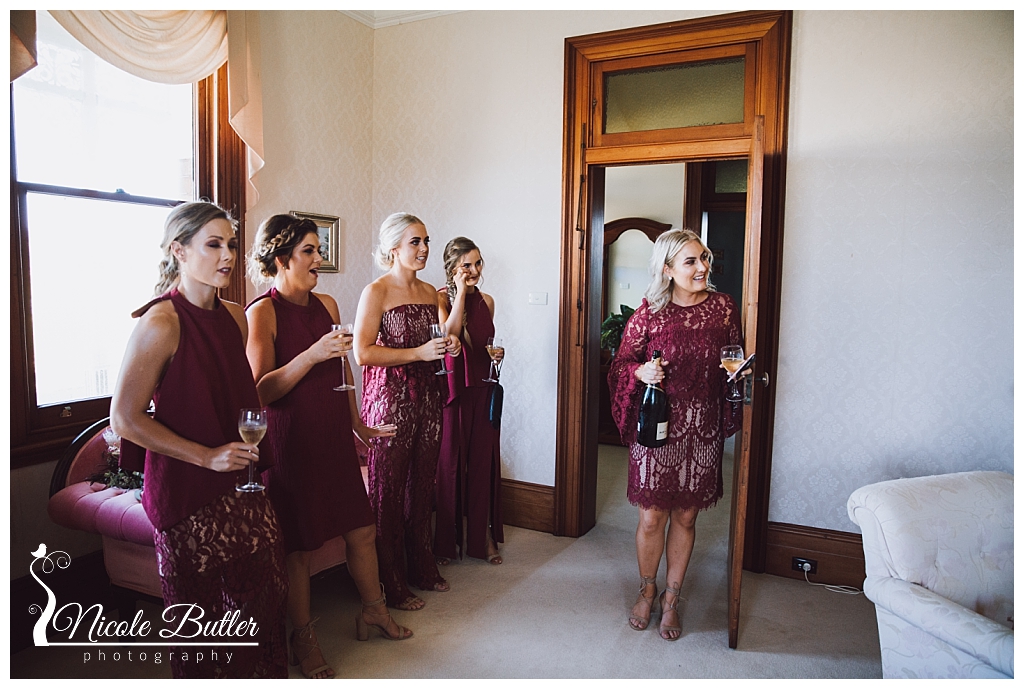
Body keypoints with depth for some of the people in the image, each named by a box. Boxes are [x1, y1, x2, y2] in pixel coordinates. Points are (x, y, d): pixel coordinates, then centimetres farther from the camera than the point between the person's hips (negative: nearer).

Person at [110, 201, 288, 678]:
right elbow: (125, 418, -15)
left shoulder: (235, 317, 6)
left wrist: (251, 451, 9)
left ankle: (263, 674, 33)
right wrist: (207, 456, -16)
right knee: (201, 608, 10)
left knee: (262, 594, 12)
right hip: (188, 491, -6)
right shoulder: (160, 322, -16)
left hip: (242, 484, 6)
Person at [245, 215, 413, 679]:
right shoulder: (262, 313, -11)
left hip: (334, 436, 6)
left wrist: (357, 423, 23)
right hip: (291, 441, -6)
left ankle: (374, 611, 35)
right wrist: (312, 354, -27)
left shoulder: (327, 305, 8)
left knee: (361, 530, 13)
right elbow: (260, 391, -18)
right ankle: (304, 639, 27)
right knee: (298, 545, 7)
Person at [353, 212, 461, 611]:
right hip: (390, 401, -6)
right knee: (388, 493, 3)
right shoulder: (376, 292, -8)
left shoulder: (429, 292, 12)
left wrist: (451, 346, 1)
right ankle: (392, 586, 16)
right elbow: (362, 353, -17)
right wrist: (420, 353, -21)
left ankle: (422, 568, 31)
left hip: (427, 399, 7)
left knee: (422, 488, 15)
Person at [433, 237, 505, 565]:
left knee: (483, 460, 9)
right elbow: (449, 335, -23)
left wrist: (496, 353, 2)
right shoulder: (442, 298, -6)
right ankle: (446, 540, 18)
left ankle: (484, 536, 22)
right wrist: (461, 292, -17)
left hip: (482, 390, 5)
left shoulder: (486, 301, 10)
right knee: (449, 461, 3)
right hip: (452, 389, -5)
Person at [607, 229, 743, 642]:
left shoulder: (723, 307, 1)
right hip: (656, 425, -2)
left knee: (686, 516, 12)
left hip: (703, 428, 2)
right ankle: (647, 590, 33)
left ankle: (671, 599, 32)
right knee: (652, 516, 6)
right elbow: (622, 363, 2)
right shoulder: (650, 311, -5)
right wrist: (641, 372, -19)